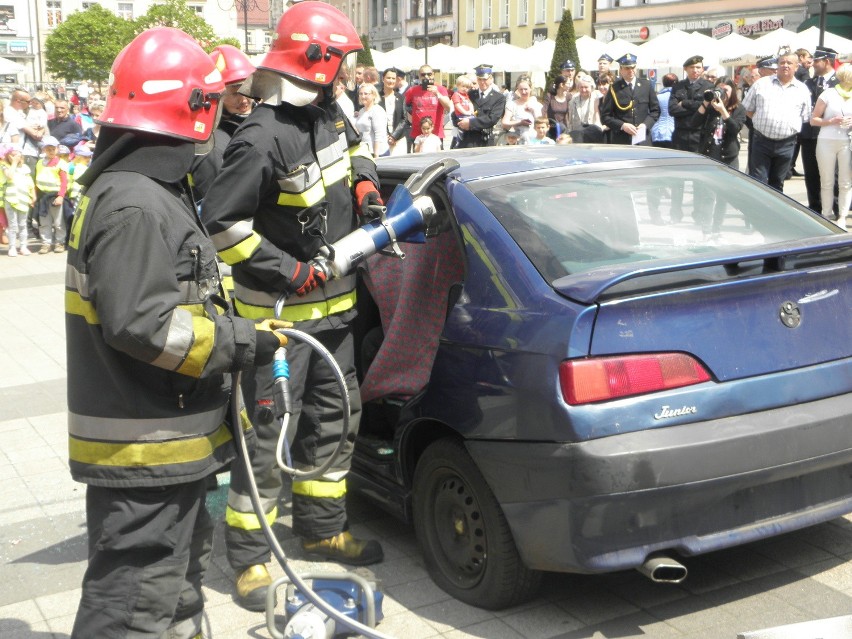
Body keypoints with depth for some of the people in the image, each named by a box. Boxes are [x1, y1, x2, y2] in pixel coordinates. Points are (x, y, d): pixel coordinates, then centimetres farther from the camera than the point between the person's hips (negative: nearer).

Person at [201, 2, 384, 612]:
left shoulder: (328, 113, 3)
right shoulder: (263, 139, -23)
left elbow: (355, 145, 27)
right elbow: (221, 221, -21)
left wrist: (364, 178, 6)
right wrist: (288, 271, -20)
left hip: (334, 303, 9)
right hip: (281, 312, -9)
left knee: (333, 419, 18)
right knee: (269, 436, -2)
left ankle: (323, 528, 35)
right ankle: (250, 557, 12)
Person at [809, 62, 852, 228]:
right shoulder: (828, 94, -1)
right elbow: (813, 120, 0)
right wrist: (831, 121, -15)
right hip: (827, 142, -2)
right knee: (827, 182, 4)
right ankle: (826, 215, 12)